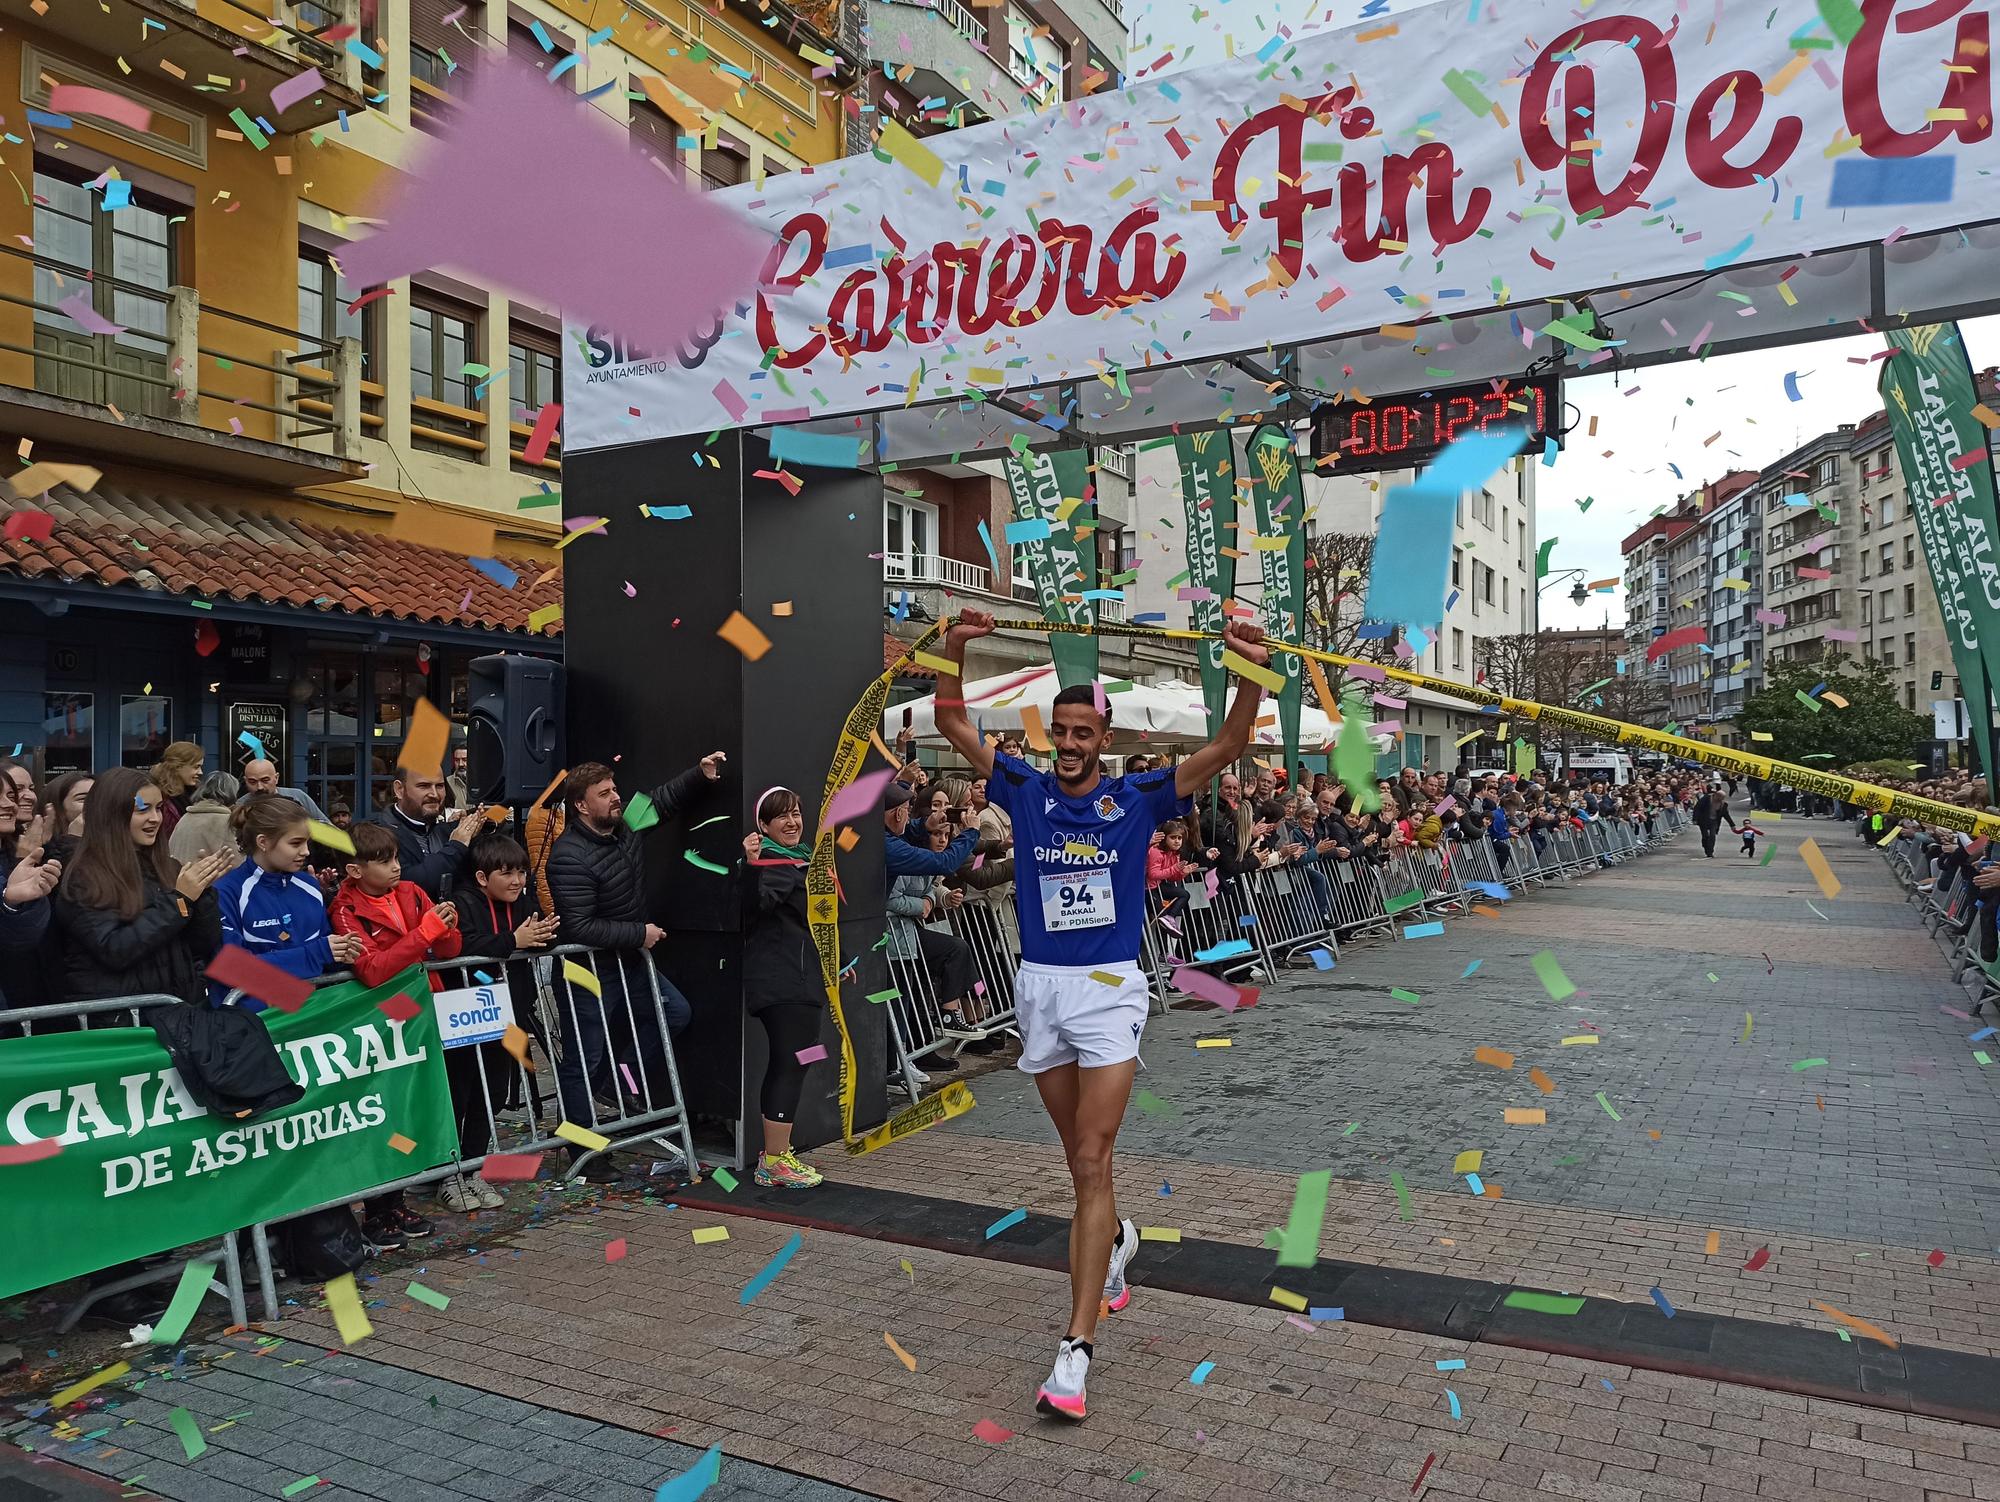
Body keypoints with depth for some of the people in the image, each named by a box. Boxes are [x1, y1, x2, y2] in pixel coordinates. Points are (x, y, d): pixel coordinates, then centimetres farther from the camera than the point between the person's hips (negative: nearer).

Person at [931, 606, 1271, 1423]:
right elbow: (952, 726, 2)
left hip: (1108, 987, -3)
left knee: (1091, 1162, -9)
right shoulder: (1026, 790, 4)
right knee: (1082, 1156, 18)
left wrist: (1251, 672, -22)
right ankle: (1117, 1239, 50)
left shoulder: (1137, 796, -1)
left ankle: (1076, 1349, -8)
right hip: (1038, 986, 3)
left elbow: (1229, 746, -7)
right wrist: (954, 649, -13)